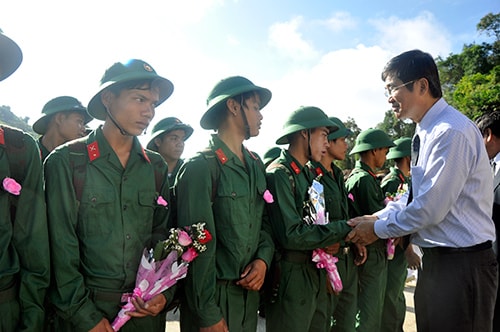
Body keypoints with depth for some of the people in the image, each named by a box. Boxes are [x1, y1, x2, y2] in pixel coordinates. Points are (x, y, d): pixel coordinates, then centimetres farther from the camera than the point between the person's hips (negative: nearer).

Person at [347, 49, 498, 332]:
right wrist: (377, 218, 2)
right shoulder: (428, 132, 8)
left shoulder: (452, 132, -21)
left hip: (463, 264, -9)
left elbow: (430, 207, -23)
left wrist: (379, 229, -11)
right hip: (436, 258, 9)